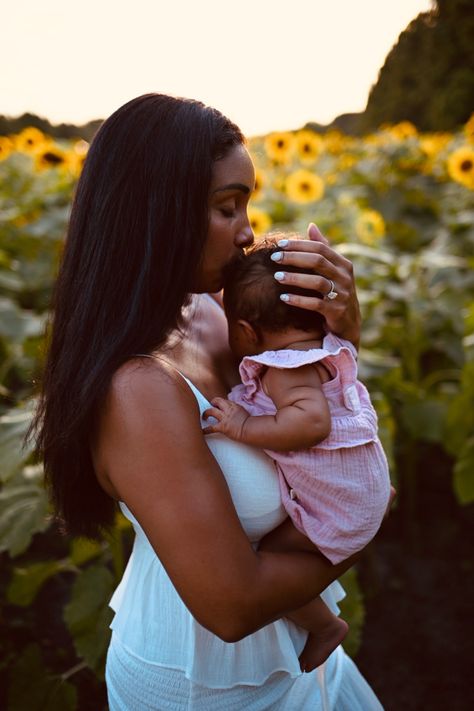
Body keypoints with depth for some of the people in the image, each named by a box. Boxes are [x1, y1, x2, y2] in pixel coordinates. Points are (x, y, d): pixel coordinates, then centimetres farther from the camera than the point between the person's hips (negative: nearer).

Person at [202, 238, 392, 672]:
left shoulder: (287, 369, -30)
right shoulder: (325, 347, -3)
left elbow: (311, 420, -45)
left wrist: (244, 426, -37)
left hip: (339, 510, -9)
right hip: (366, 479, 9)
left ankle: (325, 627, 23)